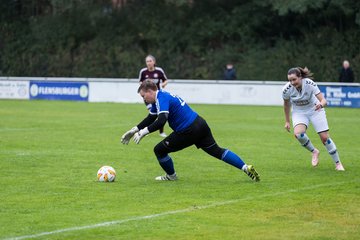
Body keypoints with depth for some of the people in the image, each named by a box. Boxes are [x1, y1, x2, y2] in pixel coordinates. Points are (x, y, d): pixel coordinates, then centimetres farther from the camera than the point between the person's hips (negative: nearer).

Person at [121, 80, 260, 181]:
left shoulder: (161, 99, -15)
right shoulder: (160, 98, 16)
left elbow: (161, 121, -31)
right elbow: (151, 118, 28)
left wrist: (144, 132, -29)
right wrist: (134, 130, 25)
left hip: (188, 131, -10)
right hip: (200, 124, 10)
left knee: (159, 150, 4)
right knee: (216, 151, 14)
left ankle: (171, 176, 26)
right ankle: (246, 168, 7)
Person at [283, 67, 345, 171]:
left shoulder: (310, 84, -29)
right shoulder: (287, 89, -22)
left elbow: (323, 100, -32)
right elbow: (286, 105, -2)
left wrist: (321, 104, -55)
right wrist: (287, 121, 6)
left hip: (315, 110, -1)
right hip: (299, 112, 1)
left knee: (325, 138, -6)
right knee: (298, 133, -27)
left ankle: (338, 164, 12)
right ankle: (314, 151, 0)